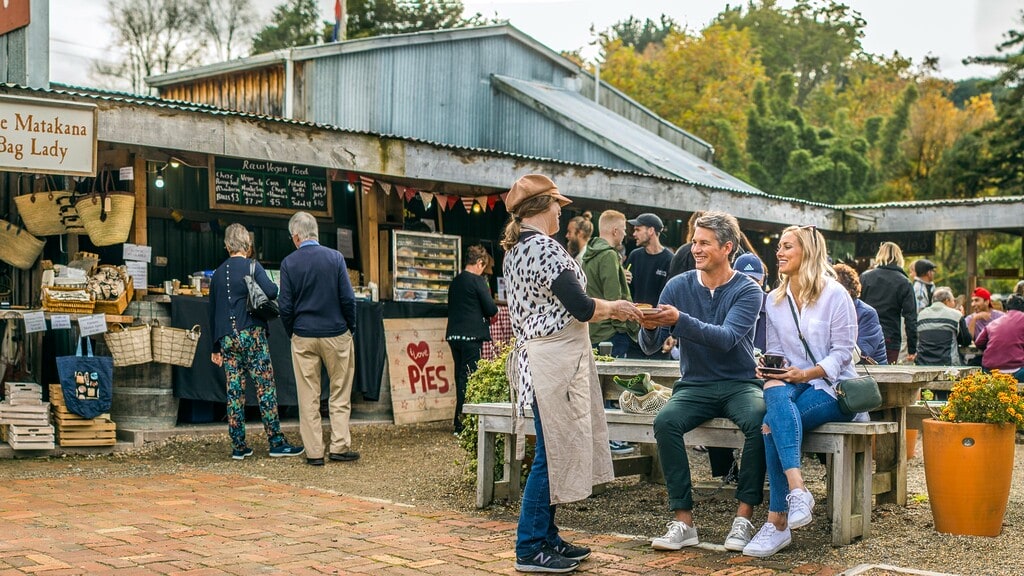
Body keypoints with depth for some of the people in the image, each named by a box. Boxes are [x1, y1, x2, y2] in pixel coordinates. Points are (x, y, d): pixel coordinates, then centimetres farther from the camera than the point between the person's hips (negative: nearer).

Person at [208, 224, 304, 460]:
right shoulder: (252, 266, -4)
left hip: (226, 337, 5)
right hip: (251, 334, -5)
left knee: (234, 391, 6)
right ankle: (276, 442, -2)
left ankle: (238, 446, 8)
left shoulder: (218, 273, 13)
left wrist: (216, 347, 22)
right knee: (266, 387, -2)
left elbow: (212, 311, 17)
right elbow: (271, 292, -20)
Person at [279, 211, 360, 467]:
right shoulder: (335, 257, -5)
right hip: (336, 334, 0)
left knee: (308, 397, 7)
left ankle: (314, 452, 9)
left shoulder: (289, 263, -4)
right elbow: (348, 298, -6)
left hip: (303, 337, 0)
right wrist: (351, 328, 7)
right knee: (340, 394, 11)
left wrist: (292, 334, 11)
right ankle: (339, 446, 9)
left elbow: (286, 306, -3)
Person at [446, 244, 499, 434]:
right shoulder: (477, 280, -9)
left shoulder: (455, 282, 13)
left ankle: (461, 421, 20)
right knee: (468, 377, -3)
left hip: (454, 335, 7)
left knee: (460, 377, 14)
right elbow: (491, 309, -12)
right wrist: (493, 310, 12)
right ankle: (461, 423, -3)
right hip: (472, 335, -7)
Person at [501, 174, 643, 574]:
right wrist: (613, 308, 0)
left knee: (553, 451, 15)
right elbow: (580, 306, -18)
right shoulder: (545, 248, -16)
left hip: (535, 357, 10)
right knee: (552, 452, -4)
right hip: (555, 360, -10)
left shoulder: (514, 251, 14)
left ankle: (545, 537, 22)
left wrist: (608, 309, 18)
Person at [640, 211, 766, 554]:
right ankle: (683, 520, -23)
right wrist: (650, 326, -24)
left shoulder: (747, 291, -4)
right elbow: (650, 346, 0)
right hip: (694, 385, 2)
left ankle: (744, 517, -22)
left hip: (740, 384, -2)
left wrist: (679, 320, -36)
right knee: (665, 422, -29)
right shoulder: (678, 286, 3)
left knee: (759, 420, -33)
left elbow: (726, 338, -23)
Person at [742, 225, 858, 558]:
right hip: (793, 383, 4)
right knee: (775, 391, -35)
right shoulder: (774, 299, 13)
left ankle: (777, 523, -34)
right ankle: (797, 490, -44)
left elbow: (842, 351, -8)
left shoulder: (834, 294, -4)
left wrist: (806, 373, -22)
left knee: (773, 424, -32)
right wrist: (768, 368, -8)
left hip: (832, 386, -4)